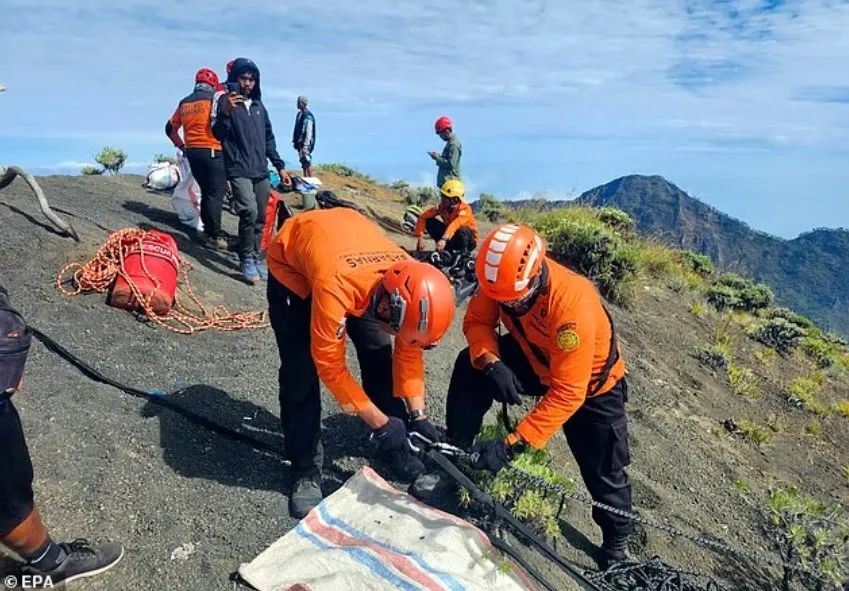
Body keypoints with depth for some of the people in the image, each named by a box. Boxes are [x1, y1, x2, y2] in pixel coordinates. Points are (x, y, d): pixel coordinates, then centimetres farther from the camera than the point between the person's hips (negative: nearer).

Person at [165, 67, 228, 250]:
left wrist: (181, 145, 28)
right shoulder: (214, 98, -4)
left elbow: (170, 128, 20)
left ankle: (208, 231, 20)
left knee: (206, 192, 16)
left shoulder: (184, 103, 15)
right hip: (213, 152, -7)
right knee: (215, 194, -6)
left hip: (192, 152, 7)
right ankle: (216, 236, -8)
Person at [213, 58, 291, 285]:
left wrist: (280, 166, 17)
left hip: (261, 171, 6)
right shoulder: (226, 101, 0)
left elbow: (269, 139, 21)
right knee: (249, 212, -22)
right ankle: (247, 260, -9)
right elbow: (219, 134, -10)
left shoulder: (259, 105, 16)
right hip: (239, 170, -6)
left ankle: (256, 258, 22)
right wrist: (226, 112, -26)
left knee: (260, 219, 8)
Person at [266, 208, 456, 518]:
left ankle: (396, 447, 16)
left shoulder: (411, 286, -27)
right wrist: (380, 423, -26)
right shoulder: (336, 287, -45)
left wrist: (418, 416, -11)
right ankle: (305, 471, 2)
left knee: (379, 355, -2)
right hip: (292, 260, -4)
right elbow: (329, 365, -32)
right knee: (301, 371, -14)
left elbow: (408, 351, -11)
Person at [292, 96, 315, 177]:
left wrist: (305, 146, -22)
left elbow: (309, 132, -18)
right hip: (299, 142, 8)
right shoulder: (299, 114, 13)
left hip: (305, 143, -8)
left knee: (307, 162, -9)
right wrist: (294, 140, 16)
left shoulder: (308, 116, -14)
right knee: (303, 162, 12)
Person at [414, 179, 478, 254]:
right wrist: (420, 237, -30)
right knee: (429, 222, -13)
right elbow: (423, 218, -16)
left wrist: (444, 239, -62)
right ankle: (446, 249, -3)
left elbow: (455, 225, -46)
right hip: (451, 235, 5)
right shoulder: (442, 206, -13)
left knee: (462, 231, -40)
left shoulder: (464, 209, -28)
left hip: (468, 238, -5)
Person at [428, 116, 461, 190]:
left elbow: (451, 164, -22)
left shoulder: (454, 144, -16)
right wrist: (438, 157, 8)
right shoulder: (450, 142, 17)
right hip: (445, 180, 11)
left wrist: (437, 158, -14)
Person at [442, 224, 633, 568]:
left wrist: (511, 445, -40)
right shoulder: (502, 277, -26)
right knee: (470, 366, -18)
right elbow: (477, 321, -14)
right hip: (534, 361, 4)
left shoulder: (573, 304, -41)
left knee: (604, 471, 3)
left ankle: (617, 539, 33)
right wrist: (490, 364, -36)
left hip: (590, 384, -4)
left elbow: (566, 394, -38)